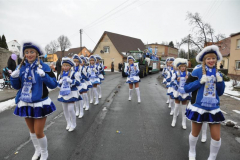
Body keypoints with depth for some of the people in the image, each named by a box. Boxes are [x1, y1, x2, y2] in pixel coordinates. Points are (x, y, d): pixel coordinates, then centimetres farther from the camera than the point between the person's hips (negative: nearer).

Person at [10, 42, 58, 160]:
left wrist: (44, 76, -29)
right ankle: (37, 150, 44)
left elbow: (53, 85, -14)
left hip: (40, 103, -5)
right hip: (25, 103, 5)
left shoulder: (43, 67, -10)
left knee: (39, 132, 2)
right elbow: (17, 86, 9)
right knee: (32, 131, 19)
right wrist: (14, 77, -10)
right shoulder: (21, 67, 3)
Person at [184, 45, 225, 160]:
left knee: (216, 137, 7)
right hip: (198, 107, -4)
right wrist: (200, 82, -21)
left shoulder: (218, 74, 7)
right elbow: (186, 88, -12)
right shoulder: (197, 72, -9)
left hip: (214, 108, 4)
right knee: (195, 133, 13)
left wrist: (220, 81, -7)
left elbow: (220, 93, 9)